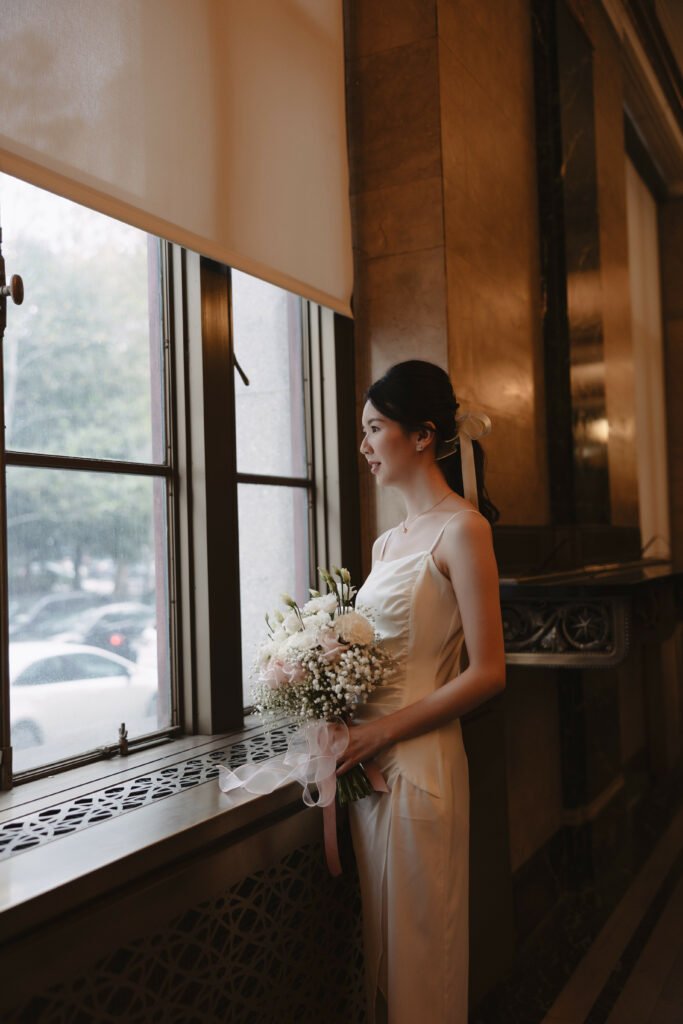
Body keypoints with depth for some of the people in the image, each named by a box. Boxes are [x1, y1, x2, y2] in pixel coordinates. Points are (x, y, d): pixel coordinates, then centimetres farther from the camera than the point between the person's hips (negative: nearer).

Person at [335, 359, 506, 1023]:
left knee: (419, 950, 8)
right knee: (376, 940, 17)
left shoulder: (462, 528, -11)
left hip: (419, 762, -7)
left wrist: (381, 731, -16)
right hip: (368, 760, 7)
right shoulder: (388, 543, 13)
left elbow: (487, 674, -15)